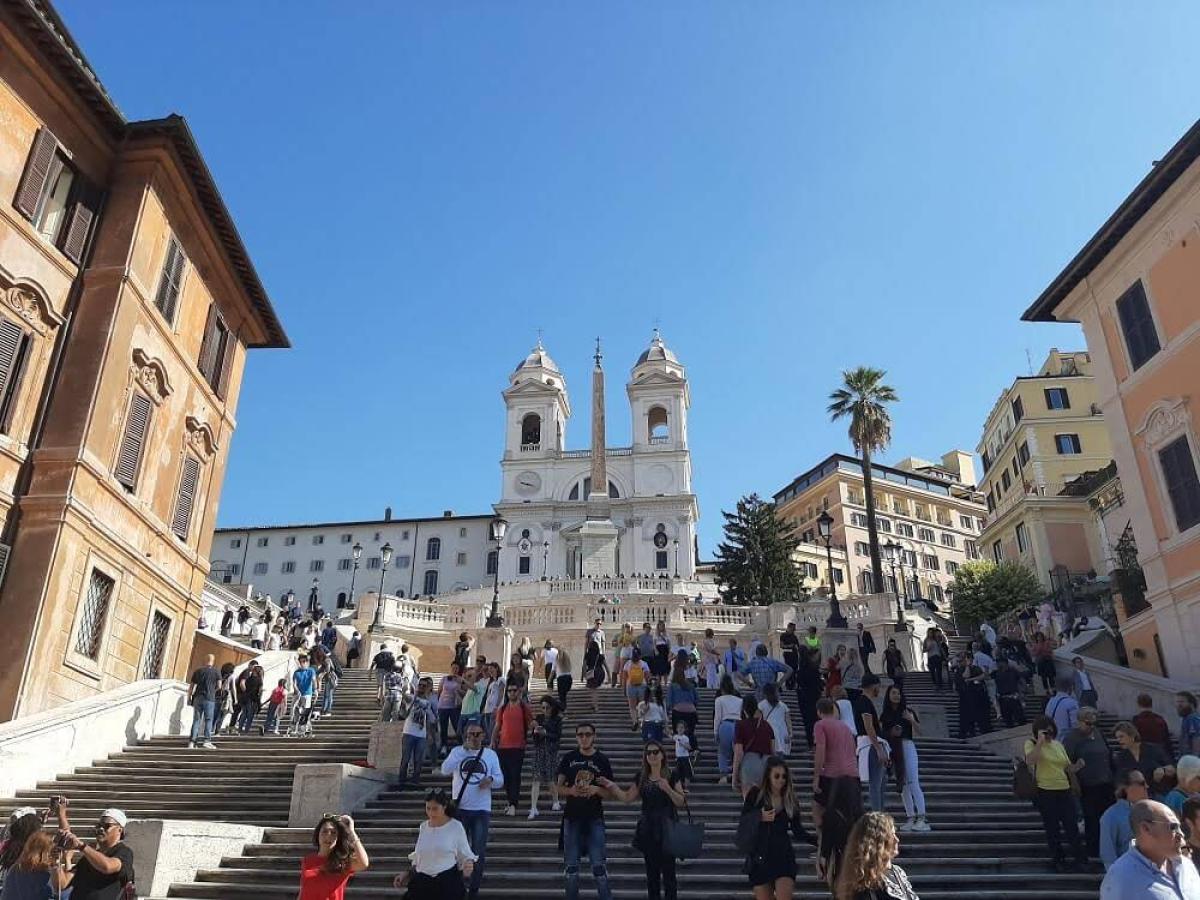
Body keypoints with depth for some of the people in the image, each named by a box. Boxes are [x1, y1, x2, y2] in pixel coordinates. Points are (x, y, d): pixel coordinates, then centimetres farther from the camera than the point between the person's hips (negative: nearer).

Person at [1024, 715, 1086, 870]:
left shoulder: (1058, 745, 12)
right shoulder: (1031, 744, -5)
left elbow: (1067, 767, 22)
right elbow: (1029, 761, -25)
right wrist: (1040, 742, -24)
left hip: (1065, 791, 4)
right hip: (1046, 793, -4)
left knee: (1071, 825, 5)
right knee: (1052, 828, 6)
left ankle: (1081, 859, 21)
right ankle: (1059, 860, 21)